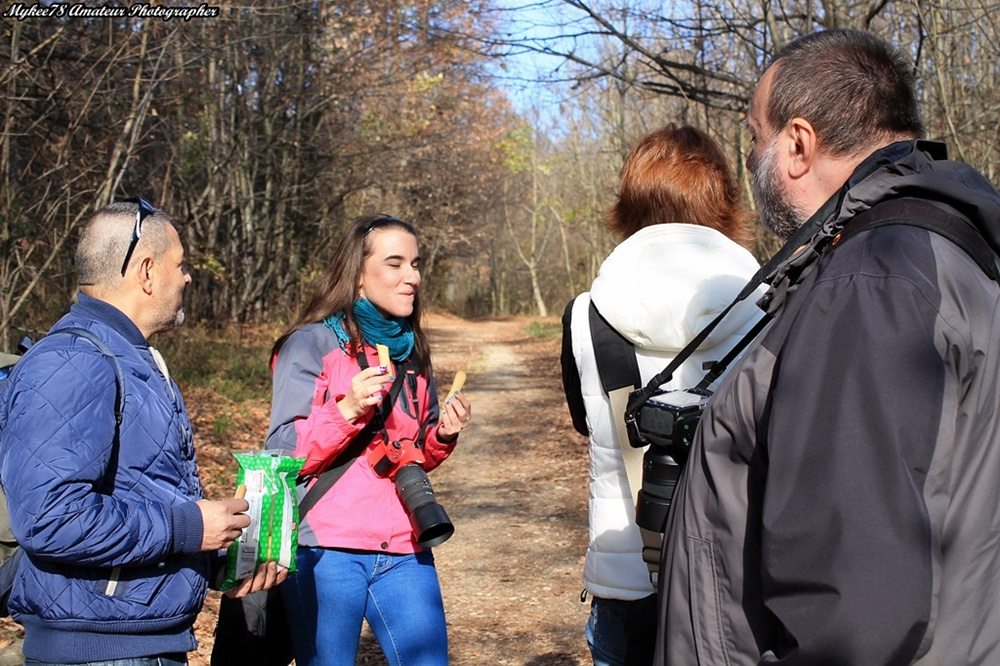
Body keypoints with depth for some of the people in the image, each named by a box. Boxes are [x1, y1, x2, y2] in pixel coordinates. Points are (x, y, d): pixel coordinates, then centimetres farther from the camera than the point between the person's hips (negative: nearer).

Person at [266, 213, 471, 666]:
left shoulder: (412, 352, 14)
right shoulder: (311, 344, -3)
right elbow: (284, 455, -8)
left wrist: (442, 436, 0)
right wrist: (347, 410, -22)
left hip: (403, 551, 5)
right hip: (326, 548, -5)